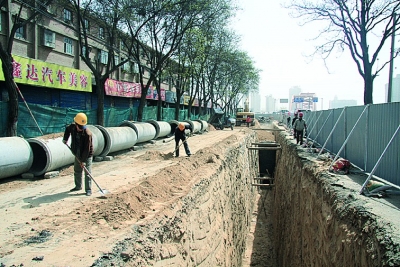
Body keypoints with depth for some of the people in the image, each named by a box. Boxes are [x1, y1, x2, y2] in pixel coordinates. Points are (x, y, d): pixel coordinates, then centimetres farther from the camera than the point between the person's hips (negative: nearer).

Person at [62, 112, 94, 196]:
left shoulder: (88, 133, -29)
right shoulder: (72, 127, -12)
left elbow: (87, 149, -27)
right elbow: (67, 129, 17)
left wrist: (83, 160, -25)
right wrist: (65, 138, 5)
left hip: (87, 155, -6)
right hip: (77, 154, 7)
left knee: (87, 173, -6)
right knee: (77, 171, 18)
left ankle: (88, 190, 3)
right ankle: (78, 186, 36)